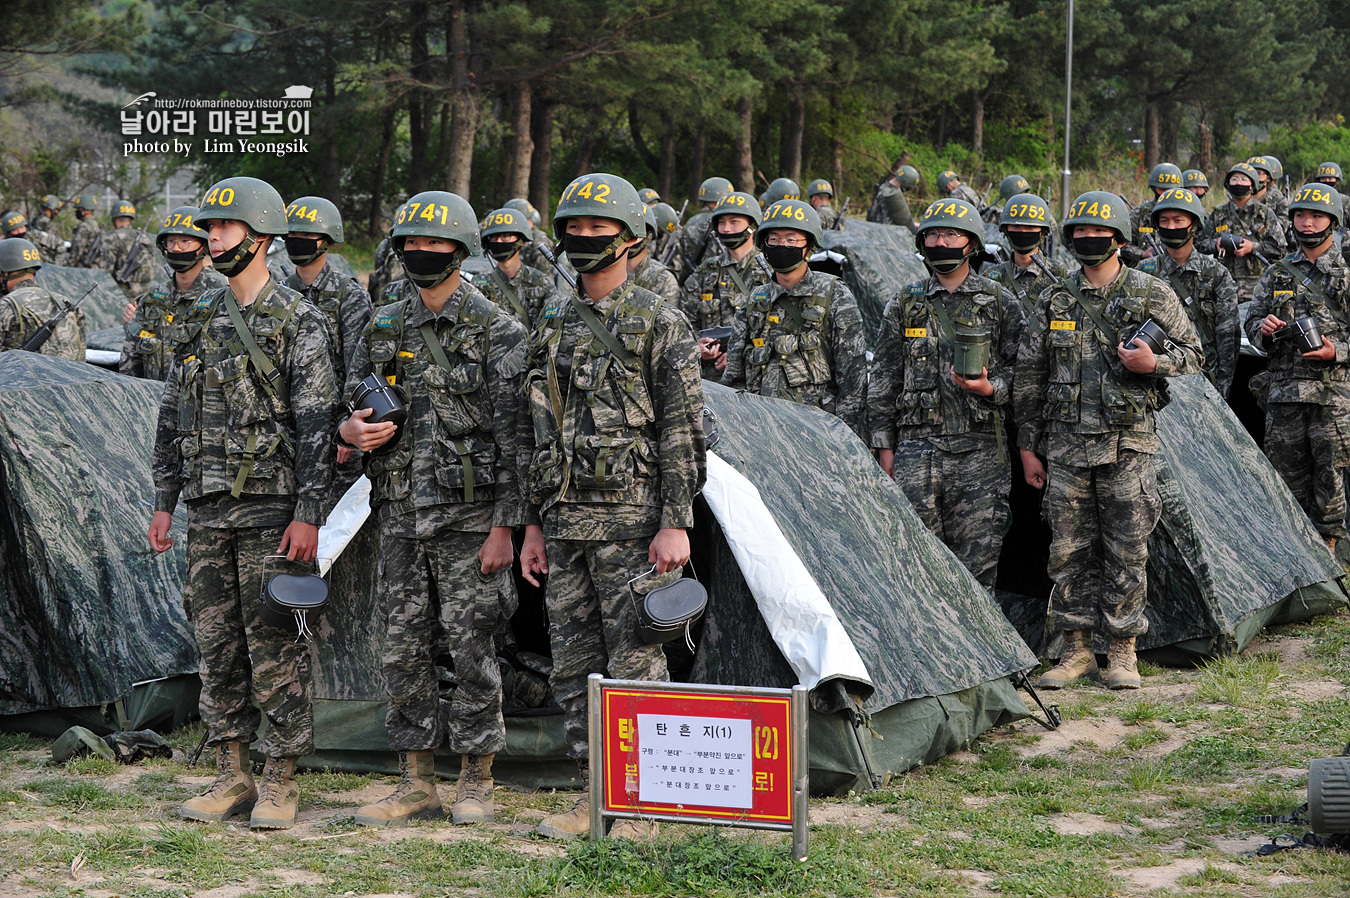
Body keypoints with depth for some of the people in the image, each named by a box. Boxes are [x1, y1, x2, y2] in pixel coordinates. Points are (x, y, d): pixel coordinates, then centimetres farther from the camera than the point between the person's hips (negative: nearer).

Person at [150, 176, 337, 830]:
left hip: (272, 507, -6)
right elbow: (173, 415, 17)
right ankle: (231, 774, 17)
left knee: (275, 647, -3)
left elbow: (315, 424, -10)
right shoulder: (198, 320, 14)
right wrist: (164, 501, 12)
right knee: (216, 642, 8)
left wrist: (308, 513, -16)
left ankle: (279, 781, 5)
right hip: (207, 509, 6)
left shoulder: (298, 322, -5)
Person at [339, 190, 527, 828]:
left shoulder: (496, 331, -4)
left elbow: (512, 434, -8)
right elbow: (350, 406, 20)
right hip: (400, 516, 5)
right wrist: (352, 429, -6)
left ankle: (476, 783, 10)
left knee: (471, 648, -2)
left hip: (469, 517, -5)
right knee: (404, 650, 7)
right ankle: (416, 784, 16)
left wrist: (503, 525, -14)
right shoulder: (383, 329, 12)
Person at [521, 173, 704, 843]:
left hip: (633, 523, -6)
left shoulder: (659, 324, -3)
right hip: (564, 523, 6)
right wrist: (533, 524, 14)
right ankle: (594, 794, 18)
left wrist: (676, 524, -14)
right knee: (573, 666, 8)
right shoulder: (552, 327, 15)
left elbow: (683, 432, -8)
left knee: (635, 664, -4)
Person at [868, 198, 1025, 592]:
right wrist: (884, 446, 6)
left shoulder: (1000, 303, 7)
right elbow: (884, 378, 12)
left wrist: (989, 388, -14)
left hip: (979, 451, -1)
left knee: (976, 562, -1)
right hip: (917, 446, 1)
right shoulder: (904, 304, 11)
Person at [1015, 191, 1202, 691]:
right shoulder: (1053, 302, 8)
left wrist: (1153, 364, -14)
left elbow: (1192, 354, 7)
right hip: (1066, 447, 2)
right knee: (1069, 551, 3)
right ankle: (1076, 651, 13)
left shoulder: (1151, 295, 2)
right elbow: (1028, 379, 11)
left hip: (1127, 443, -2)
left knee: (1126, 552, 0)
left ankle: (1123, 652, 11)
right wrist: (1028, 449, 8)